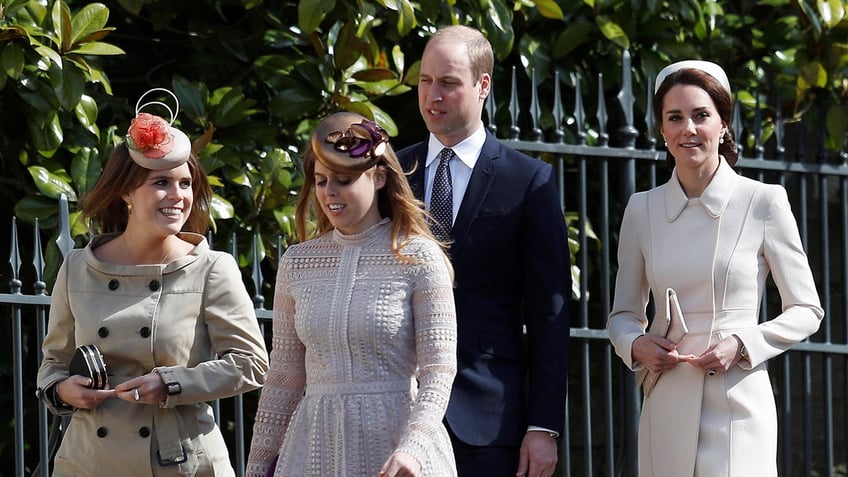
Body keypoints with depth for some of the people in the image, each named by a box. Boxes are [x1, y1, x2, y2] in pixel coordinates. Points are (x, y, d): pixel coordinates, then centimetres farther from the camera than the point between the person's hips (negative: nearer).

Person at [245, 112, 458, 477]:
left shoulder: (418, 256, -3)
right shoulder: (298, 262, 9)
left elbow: (439, 369, -8)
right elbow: (284, 375, 12)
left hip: (394, 443, -3)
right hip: (316, 446, 3)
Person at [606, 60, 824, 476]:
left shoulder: (763, 202, -1)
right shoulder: (642, 209, 8)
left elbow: (805, 312, 4)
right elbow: (623, 313, 16)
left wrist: (742, 345, -12)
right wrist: (636, 344, -6)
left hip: (737, 406, -3)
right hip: (667, 407, 3)